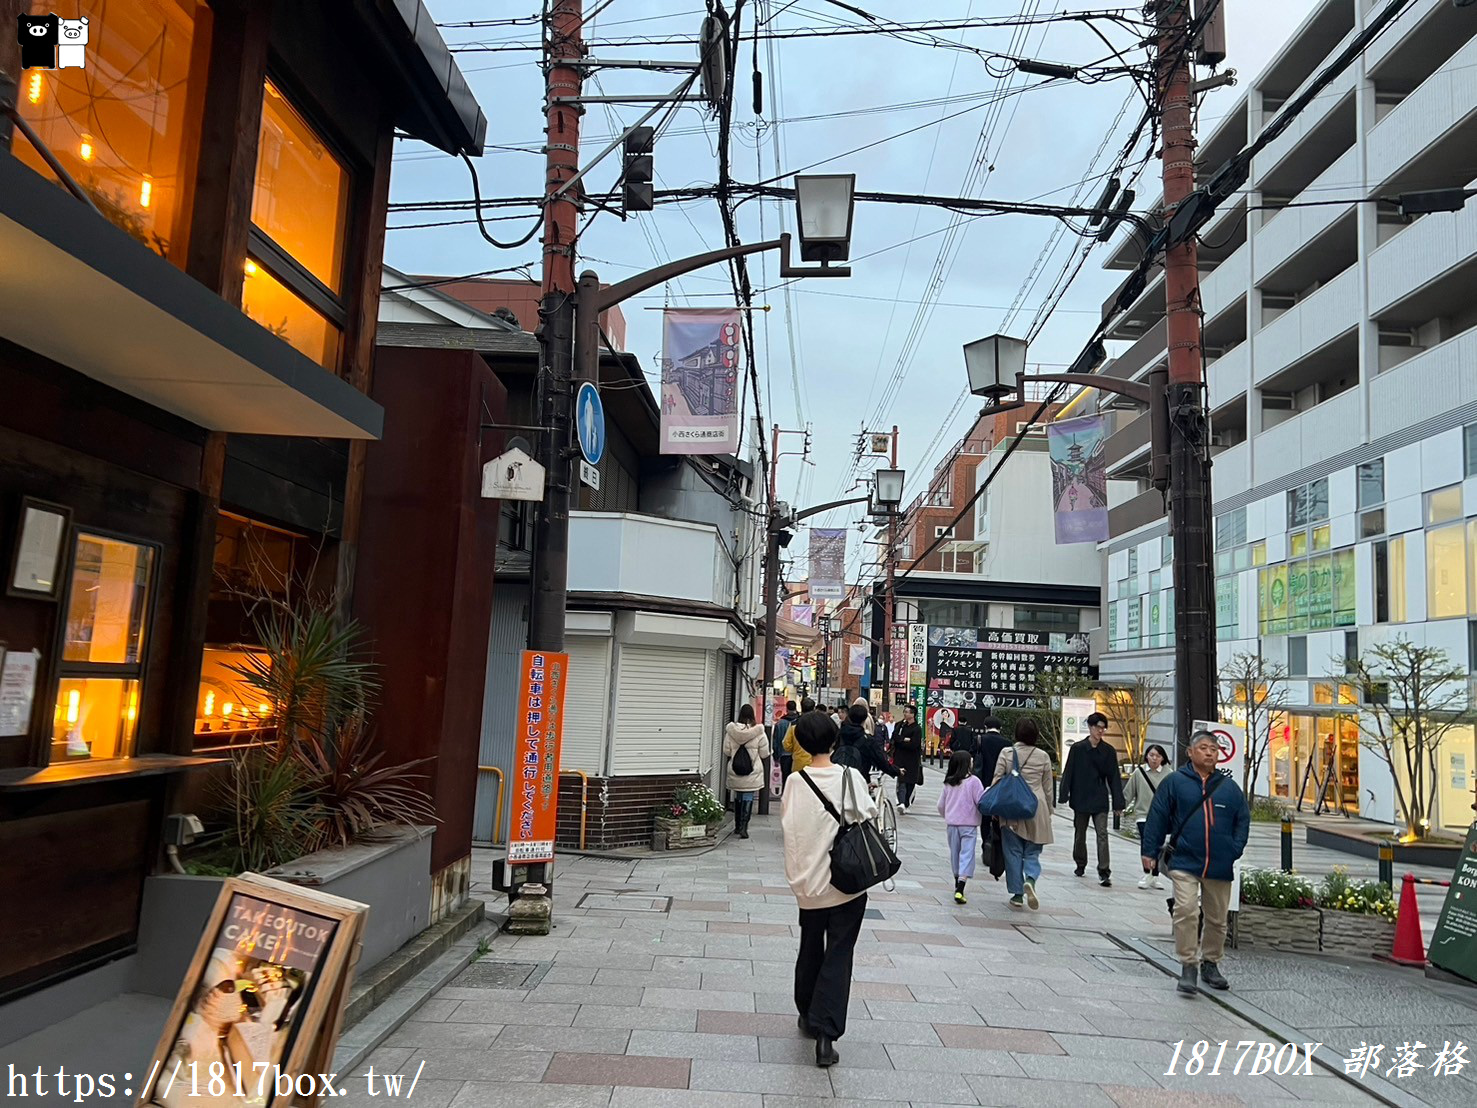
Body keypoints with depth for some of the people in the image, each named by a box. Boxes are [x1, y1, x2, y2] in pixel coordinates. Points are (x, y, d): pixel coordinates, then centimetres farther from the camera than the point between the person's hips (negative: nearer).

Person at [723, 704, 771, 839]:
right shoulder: (759, 732, -10)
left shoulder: (731, 731, -5)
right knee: (748, 798, 1)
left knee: (737, 798, 17)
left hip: (735, 772, 3)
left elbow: (726, 752, 0)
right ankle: (743, 827, -6)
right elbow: (764, 754, -5)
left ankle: (737, 826, 27)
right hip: (753, 772, -3)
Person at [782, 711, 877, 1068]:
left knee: (810, 950, 20)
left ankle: (808, 1015, 35)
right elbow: (868, 819, -7)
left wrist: (797, 875, 9)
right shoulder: (851, 777, -12)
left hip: (809, 882, 2)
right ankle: (826, 1032, -4)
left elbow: (787, 826, -4)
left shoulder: (795, 782, -9)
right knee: (838, 956, 4)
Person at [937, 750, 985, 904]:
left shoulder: (948, 783, 5)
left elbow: (941, 805, 10)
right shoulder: (973, 781, -10)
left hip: (951, 823, 5)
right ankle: (959, 890, -15)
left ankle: (957, 884, 33)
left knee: (954, 853, 18)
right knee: (967, 854, -4)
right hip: (969, 824, -5)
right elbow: (981, 802, -11)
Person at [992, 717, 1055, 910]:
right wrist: (1049, 811, 19)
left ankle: (1017, 894, 11)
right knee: (1032, 852, 10)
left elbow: (996, 780, -3)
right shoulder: (1043, 756, 0)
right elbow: (1048, 787, 8)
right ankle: (1030, 880, -17)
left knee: (1013, 852, 9)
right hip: (1036, 808, 1)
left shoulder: (1006, 753, -3)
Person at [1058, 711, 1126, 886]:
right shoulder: (1077, 749, -3)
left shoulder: (1109, 751, 0)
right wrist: (1064, 796, -5)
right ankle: (1080, 864, 32)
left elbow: (1114, 777, 1)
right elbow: (1068, 773, -2)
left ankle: (1104, 872, -8)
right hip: (1080, 799, 1)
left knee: (1102, 835, -8)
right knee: (1080, 834, 14)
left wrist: (1118, 802, -2)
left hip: (1100, 801, 0)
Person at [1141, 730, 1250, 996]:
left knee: (1217, 918, 13)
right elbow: (1157, 817, 0)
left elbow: (1243, 820, 13)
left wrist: (1235, 850, 0)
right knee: (1186, 911, -15)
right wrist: (1149, 851, -2)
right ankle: (1188, 967, -3)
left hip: (1220, 867, 4)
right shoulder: (1175, 782, -1)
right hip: (1185, 862, -3)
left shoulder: (1229, 787, 7)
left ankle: (1210, 964, 31)